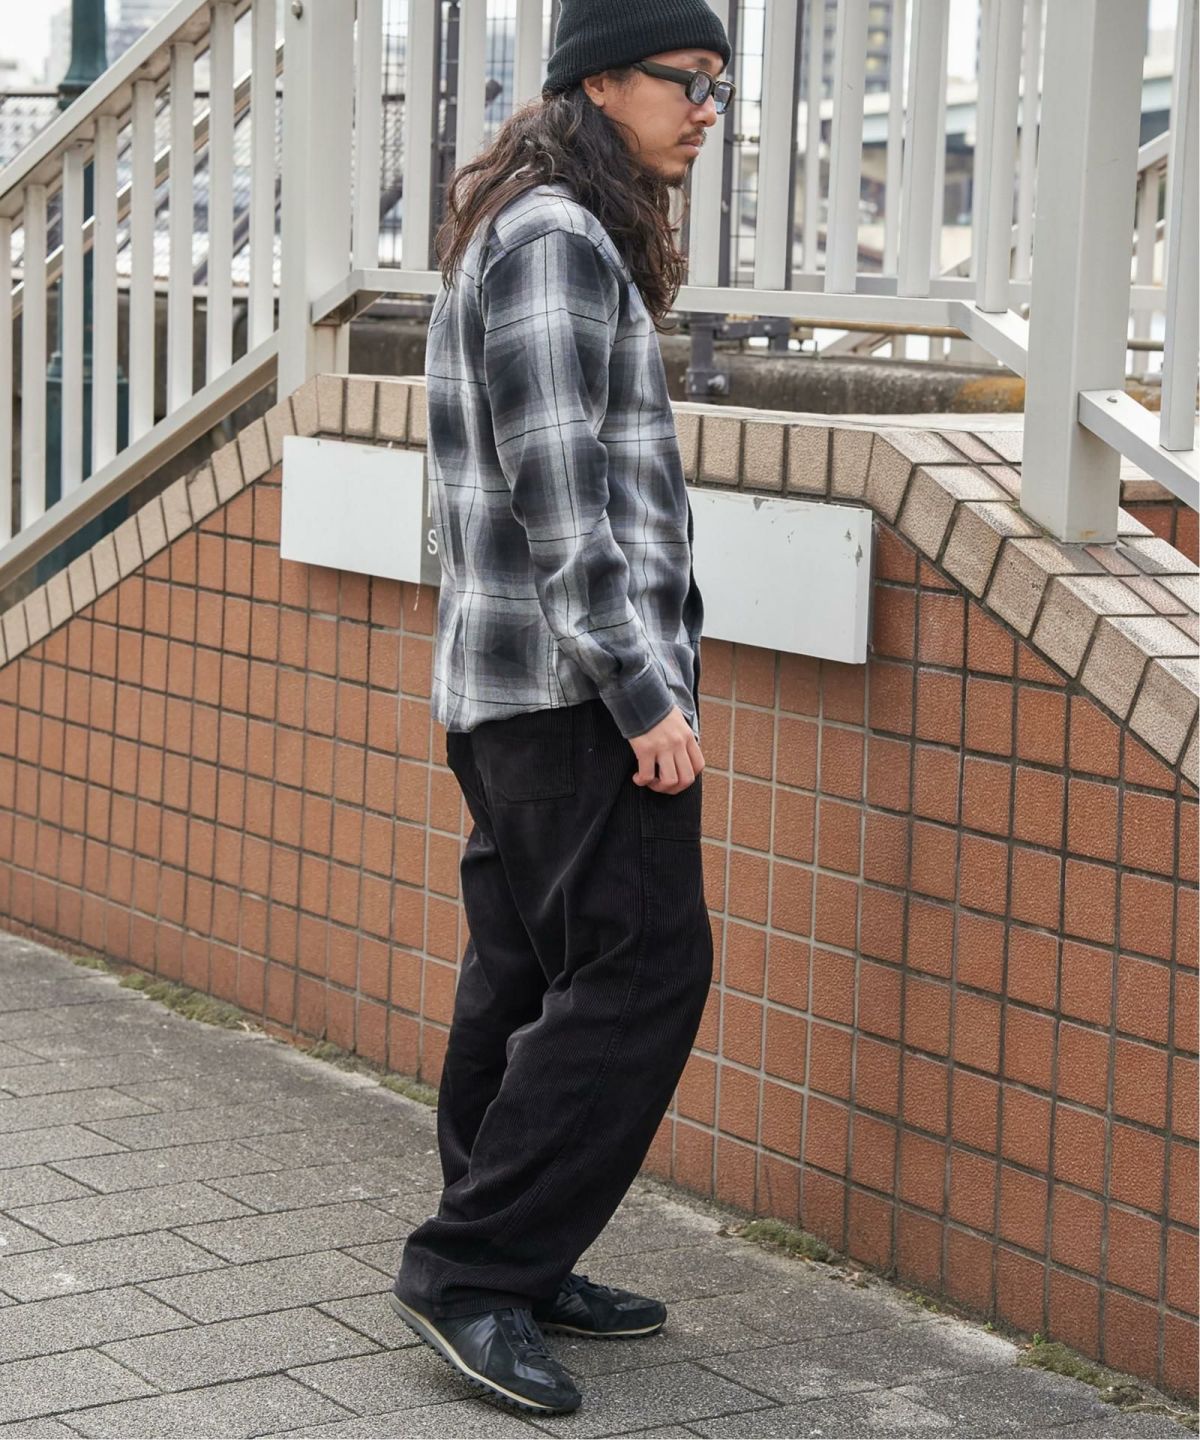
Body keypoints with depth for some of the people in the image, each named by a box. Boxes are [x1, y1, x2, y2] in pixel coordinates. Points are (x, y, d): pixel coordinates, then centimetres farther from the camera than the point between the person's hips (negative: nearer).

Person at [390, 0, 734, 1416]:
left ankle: (510, 1271, 18)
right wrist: (643, 691, -21)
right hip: (573, 680, -10)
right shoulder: (558, 239, -13)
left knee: (529, 977, 11)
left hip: (508, 686, 10)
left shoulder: (537, 232, 20)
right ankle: (471, 1266, -7)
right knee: (643, 969, -10)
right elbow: (557, 492, -20)